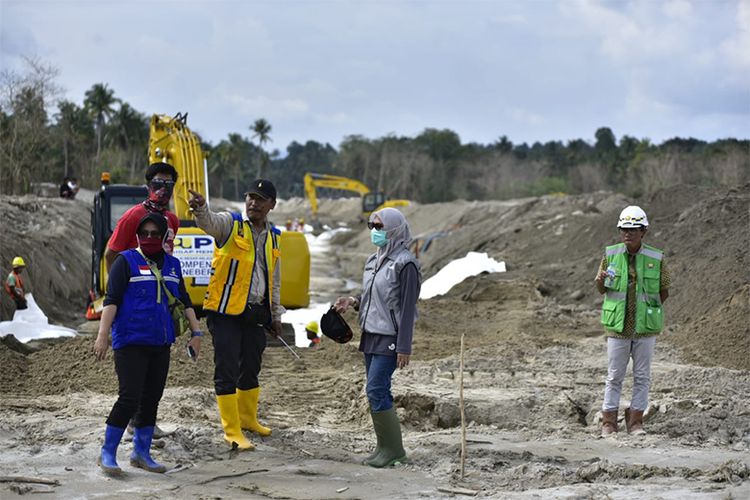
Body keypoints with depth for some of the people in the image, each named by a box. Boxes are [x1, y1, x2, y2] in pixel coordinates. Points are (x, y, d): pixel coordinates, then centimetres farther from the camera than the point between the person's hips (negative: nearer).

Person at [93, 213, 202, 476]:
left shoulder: (172, 264, 14)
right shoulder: (127, 261, -3)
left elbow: (184, 300, 21)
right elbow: (111, 299, -9)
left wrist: (196, 332, 15)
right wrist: (103, 335, -18)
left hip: (160, 344, 6)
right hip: (130, 343, -6)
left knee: (151, 398, 9)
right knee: (130, 397, -11)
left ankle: (141, 452, 21)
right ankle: (107, 454, -1)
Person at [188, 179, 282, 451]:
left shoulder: (273, 236, 12)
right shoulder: (230, 224, -5)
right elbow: (208, 222, -29)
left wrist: (275, 314, 23)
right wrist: (200, 208, -52)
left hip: (255, 313, 6)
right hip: (225, 312, -6)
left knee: (251, 368, 17)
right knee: (227, 371, -4)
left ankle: (248, 418, 37)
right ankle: (232, 431, 4)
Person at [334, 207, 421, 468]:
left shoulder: (405, 263, -12)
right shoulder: (373, 260, 13)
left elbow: (407, 307, -14)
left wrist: (404, 347, -17)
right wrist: (353, 301, 2)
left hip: (389, 338, -8)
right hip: (370, 334, 8)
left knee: (376, 391, -12)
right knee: (377, 393, 9)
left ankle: (393, 448, -2)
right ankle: (385, 446, 16)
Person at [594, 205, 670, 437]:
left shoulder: (656, 259, -3)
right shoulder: (610, 255, 0)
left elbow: (664, 292, 8)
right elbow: (602, 290, 9)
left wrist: (650, 310, -3)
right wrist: (600, 281, -12)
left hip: (645, 328, 0)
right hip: (618, 327, 0)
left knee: (642, 376, 6)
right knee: (614, 376, 5)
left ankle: (635, 421, 18)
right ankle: (609, 422, 13)